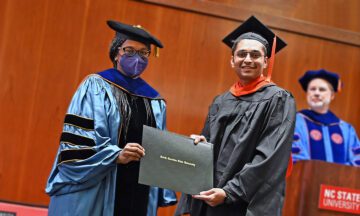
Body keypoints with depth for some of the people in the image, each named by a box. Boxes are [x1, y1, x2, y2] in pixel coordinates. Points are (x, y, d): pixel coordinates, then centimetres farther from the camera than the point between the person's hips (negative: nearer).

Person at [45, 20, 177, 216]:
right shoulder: (95, 87, -1)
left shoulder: (155, 102, 13)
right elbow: (77, 141, -10)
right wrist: (116, 155, -22)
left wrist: (161, 196, 8)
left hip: (139, 197, 4)